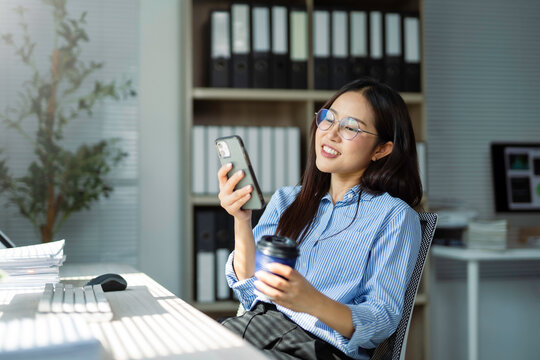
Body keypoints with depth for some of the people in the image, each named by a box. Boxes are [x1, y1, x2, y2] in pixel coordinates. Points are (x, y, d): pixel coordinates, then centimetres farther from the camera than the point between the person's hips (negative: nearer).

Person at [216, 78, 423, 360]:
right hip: (256, 323, 5)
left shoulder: (394, 217, 2)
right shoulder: (286, 200, 17)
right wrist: (242, 220, -6)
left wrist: (311, 301, -25)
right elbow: (251, 292, 9)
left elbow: (381, 323, -7)